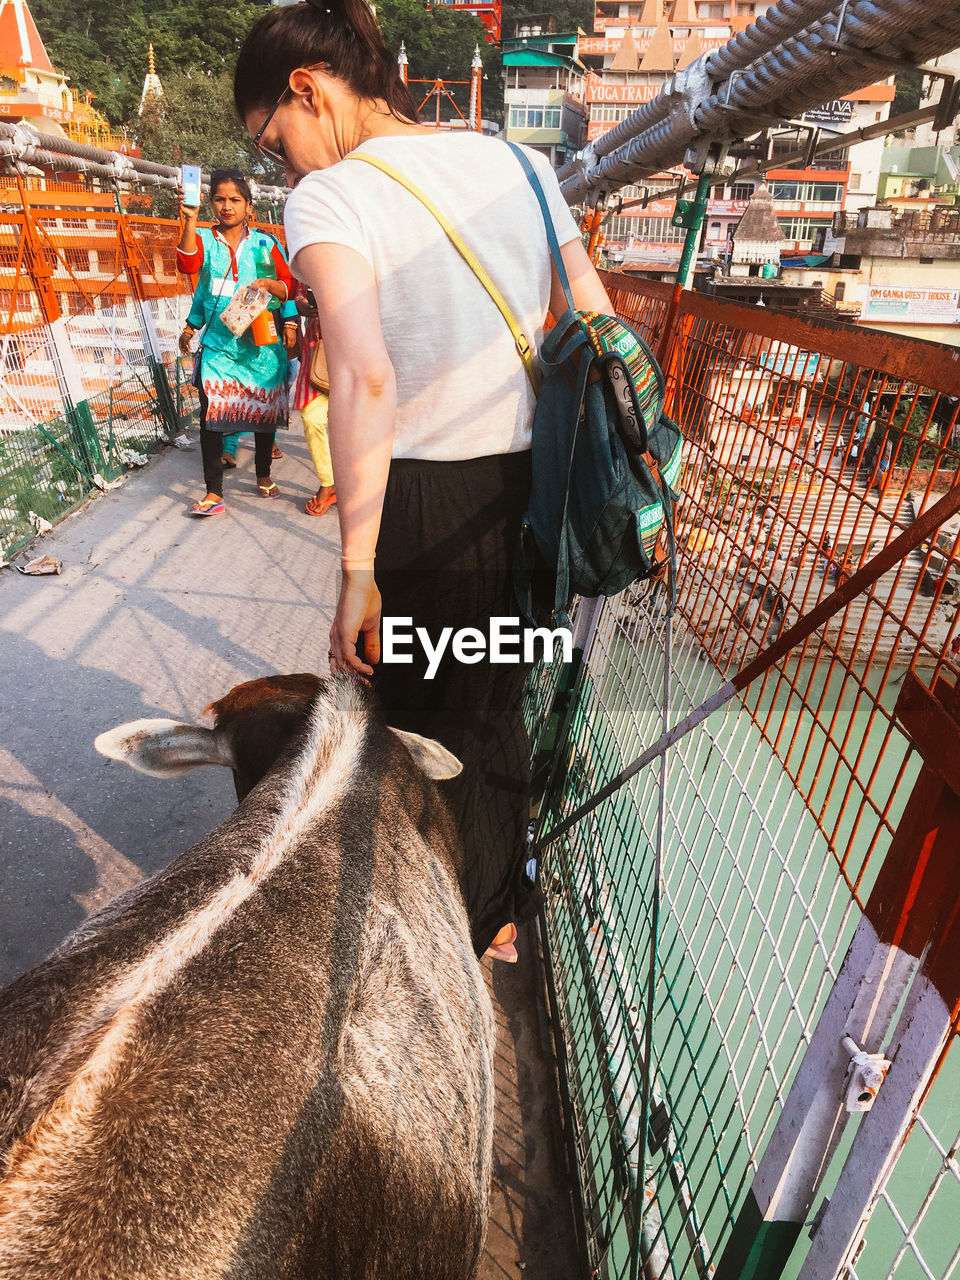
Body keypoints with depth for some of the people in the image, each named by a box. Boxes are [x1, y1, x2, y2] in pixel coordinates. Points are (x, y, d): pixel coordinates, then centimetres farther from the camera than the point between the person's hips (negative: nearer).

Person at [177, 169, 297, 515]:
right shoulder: (204, 238, 7)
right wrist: (190, 221, -24)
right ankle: (214, 493, -10)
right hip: (218, 341, -1)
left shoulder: (265, 244, 9)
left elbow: (289, 285, 9)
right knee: (211, 412, -12)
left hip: (261, 343, 1)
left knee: (264, 409, 7)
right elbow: (188, 265, -12)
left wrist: (269, 284, -11)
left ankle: (263, 476, 29)